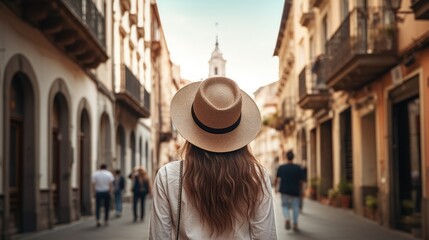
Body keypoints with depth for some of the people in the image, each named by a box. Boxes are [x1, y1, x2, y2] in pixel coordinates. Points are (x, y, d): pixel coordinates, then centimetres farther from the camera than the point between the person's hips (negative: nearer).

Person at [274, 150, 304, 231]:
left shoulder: (281, 168, -2)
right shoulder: (298, 168, -5)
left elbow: (276, 180, 3)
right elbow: (300, 181, -3)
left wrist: (276, 187, 20)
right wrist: (300, 190, 12)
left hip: (284, 191, 1)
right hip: (295, 191, 0)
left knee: (285, 206, 12)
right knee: (295, 207, 11)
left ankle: (287, 218, -14)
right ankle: (295, 224, 8)